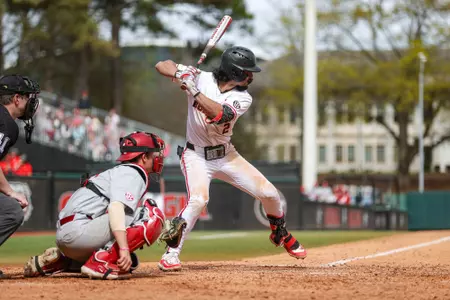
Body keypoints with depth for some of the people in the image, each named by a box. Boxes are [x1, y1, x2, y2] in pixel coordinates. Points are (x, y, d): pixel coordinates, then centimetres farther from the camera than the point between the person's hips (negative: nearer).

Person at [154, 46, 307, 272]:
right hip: (196, 156, -4)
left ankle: (281, 234, 29)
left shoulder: (242, 98, -10)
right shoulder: (200, 78, -13)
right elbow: (161, 66, -12)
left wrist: (194, 91, -37)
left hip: (226, 155, 4)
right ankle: (171, 253, -23)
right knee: (198, 199, -31)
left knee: (269, 193, 0)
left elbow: (220, 114, -30)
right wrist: (181, 72, -33)